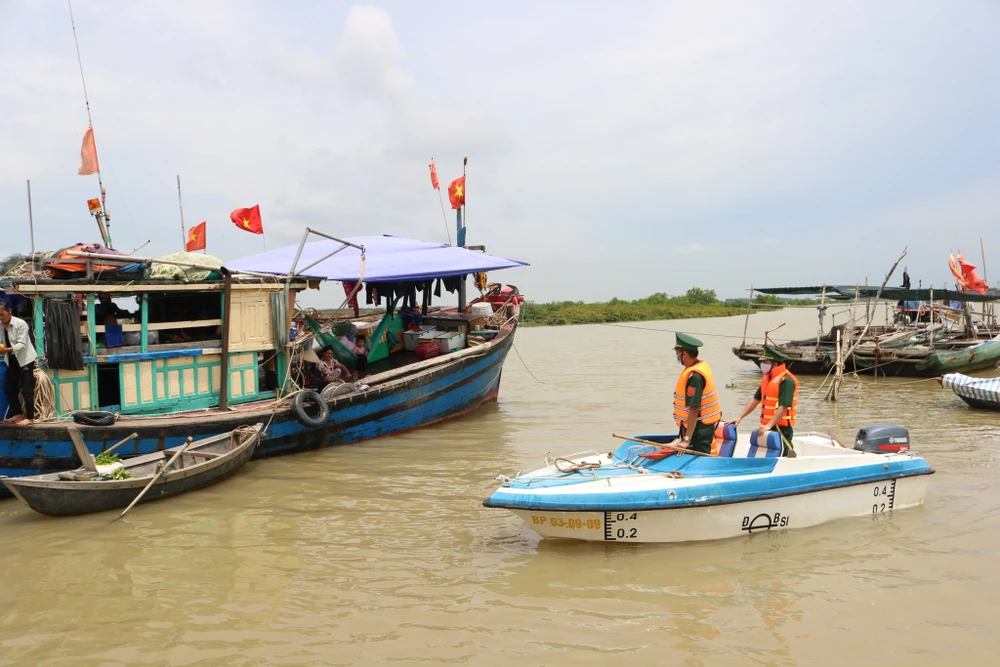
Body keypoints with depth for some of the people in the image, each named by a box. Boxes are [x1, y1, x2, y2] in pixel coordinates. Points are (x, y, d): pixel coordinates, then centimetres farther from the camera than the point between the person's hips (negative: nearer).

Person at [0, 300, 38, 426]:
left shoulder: (20, 323, -16)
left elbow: (22, 344, -21)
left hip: (25, 359, -7)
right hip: (12, 361, 7)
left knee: (26, 389, -6)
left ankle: (30, 418, 0)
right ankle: (18, 414, 22)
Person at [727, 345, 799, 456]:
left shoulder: (786, 380, -16)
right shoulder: (767, 378, 11)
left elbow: (783, 407, -23)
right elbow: (755, 400, 15)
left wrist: (769, 425, -29)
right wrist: (739, 417, 9)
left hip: (782, 428, -9)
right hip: (768, 426, 9)